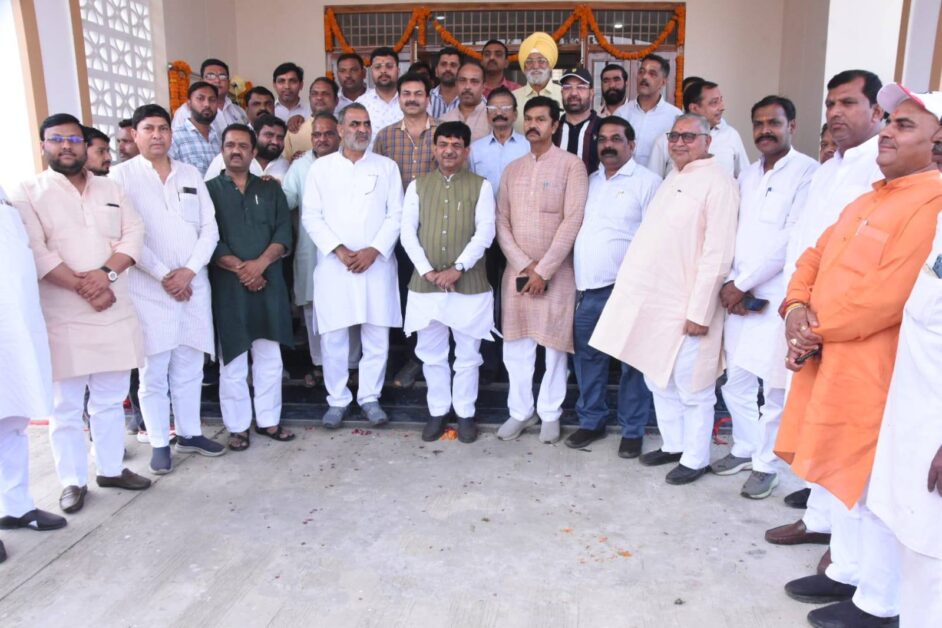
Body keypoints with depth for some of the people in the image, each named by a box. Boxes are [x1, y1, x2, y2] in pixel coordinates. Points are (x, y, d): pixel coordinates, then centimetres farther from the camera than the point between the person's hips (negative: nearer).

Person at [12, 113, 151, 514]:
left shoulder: (110, 189, 14)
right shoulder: (27, 193, 2)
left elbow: (134, 233, 3)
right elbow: (34, 251, -10)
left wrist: (107, 273, -13)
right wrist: (81, 285, -18)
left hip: (115, 312, 4)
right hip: (62, 318, -3)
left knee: (111, 399, 12)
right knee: (66, 405, 3)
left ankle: (111, 468, 25)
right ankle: (73, 481, 16)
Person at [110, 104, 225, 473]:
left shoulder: (190, 175, 12)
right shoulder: (121, 175, 1)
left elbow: (209, 229, 6)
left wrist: (188, 271, -7)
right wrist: (163, 276, -11)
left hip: (194, 285, 3)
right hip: (147, 288, -3)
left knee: (189, 366, 9)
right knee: (153, 370, 1)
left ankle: (189, 433, 22)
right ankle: (159, 443, 13)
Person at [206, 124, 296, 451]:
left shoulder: (271, 190, 12)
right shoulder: (209, 190, 5)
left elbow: (284, 233, 2)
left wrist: (260, 263, -14)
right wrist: (239, 268, -15)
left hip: (269, 282, 3)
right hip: (228, 285, -2)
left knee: (270, 357, 8)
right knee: (232, 359, 2)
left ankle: (268, 420, 20)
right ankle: (237, 426, 13)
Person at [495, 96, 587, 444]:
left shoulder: (571, 165, -4)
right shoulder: (512, 170, 10)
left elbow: (572, 221, -12)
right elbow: (502, 222, 5)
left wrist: (543, 270, -14)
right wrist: (524, 265, -8)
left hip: (557, 271, -4)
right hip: (516, 270, 4)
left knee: (554, 343, 5)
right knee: (516, 344, 7)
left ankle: (550, 413, 19)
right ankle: (520, 410, 22)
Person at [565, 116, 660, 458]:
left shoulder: (647, 182, -2)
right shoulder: (588, 181, 16)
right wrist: (576, 279, 9)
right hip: (586, 288, 6)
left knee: (632, 362, 3)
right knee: (587, 357, 12)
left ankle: (632, 430, 16)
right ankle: (591, 421, 27)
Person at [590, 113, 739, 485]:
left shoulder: (717, 183, -10)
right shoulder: (673, 179, 16)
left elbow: (717, 255, -17)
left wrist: (700, 310, -19)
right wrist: (638, 287, 13)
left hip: (686, 308, -8)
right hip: (653, 300, 8)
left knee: (692, 388, 4)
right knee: (659, 380, 17)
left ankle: (695, 459, 20)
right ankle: (672, 445, 33)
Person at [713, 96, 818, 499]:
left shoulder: (807, 172, -6)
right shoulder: (747, 176, 15)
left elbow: (792, 238, -13)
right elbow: (732, 234, 11)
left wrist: (743, 284, -11)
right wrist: (731, 284, -3)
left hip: (778, 297, -6)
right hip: (739, 296, 6)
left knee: (776, 387, 0)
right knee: (736, 382, 13)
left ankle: (767, 464, 16)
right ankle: (745, 449, 31)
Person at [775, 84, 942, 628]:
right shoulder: (871, 199, 17)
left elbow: (888, 294, -24)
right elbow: (816, 257, 14)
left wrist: (818, 330, -12)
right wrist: (797, 309, -5)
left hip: (875, 370, -9)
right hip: (831, 361, 9)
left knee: (875, 486, 2)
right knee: (842, 474, 18)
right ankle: (848, 572, 35)